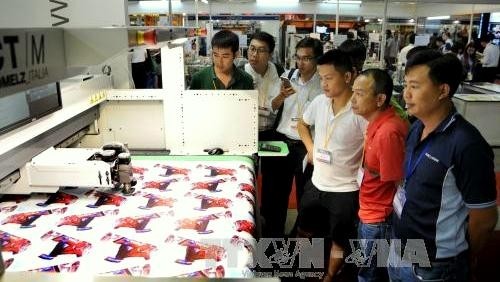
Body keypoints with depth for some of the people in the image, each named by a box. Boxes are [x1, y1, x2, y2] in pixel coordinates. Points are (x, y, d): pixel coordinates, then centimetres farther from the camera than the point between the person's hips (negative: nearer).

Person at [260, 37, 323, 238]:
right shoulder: (287, 76, 2)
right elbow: (270, 108, 0)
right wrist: (282, 95, -17)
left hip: (306, 146, -3)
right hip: (282, 142, 3)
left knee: (305, 195, 12)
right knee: (275, 191, 12)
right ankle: (273, 233, 31)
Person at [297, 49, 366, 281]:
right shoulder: (319, 102, -4)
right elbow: (303, 124, 15)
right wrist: (310, 148, 3)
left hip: (345, 190, -6)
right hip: (316, 183, 6)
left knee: (339, 241, 15)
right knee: (303, 228, 24)